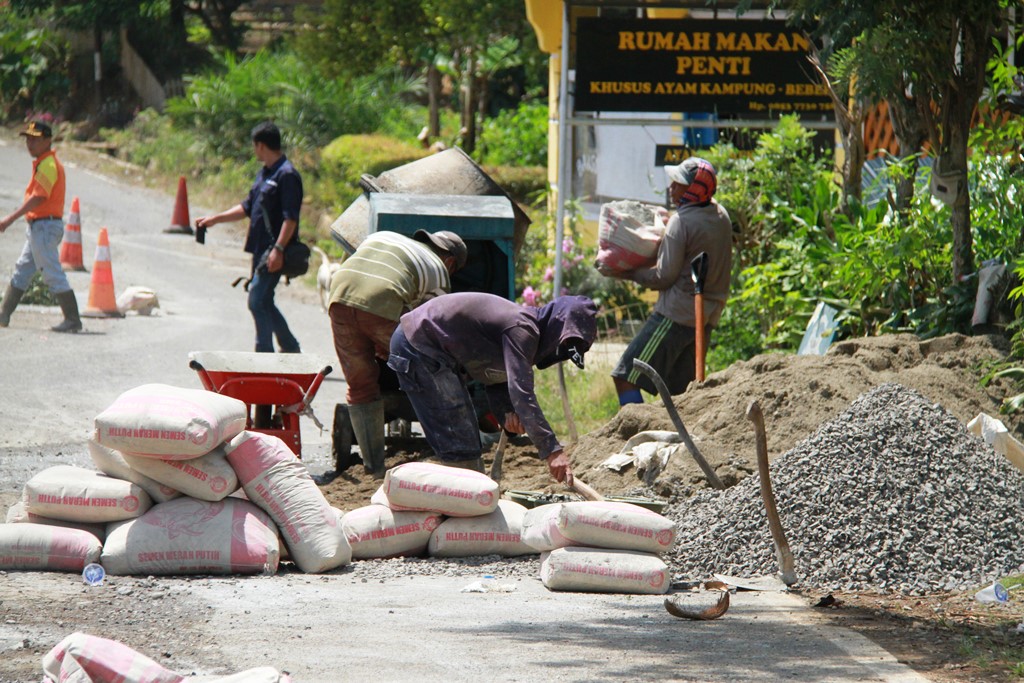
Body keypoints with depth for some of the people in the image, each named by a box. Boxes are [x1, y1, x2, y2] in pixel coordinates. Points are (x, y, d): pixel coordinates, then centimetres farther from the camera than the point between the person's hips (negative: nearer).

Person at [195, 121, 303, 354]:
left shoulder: (287, 175, -14)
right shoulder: (264, 173, 16)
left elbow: (290, 218, -20)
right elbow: (247, 207, 25)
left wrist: (278, 249, -26)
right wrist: (214, 219, 24)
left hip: (274, 253, -10)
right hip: (261, 249, 10)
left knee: (258, 301, -10)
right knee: (264, 303, 14)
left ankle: (264, 352, -6)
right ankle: (291, 349, 24)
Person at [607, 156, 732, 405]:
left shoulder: (682, 221, -15)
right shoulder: (720, 215, 9)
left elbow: (664, 276, -13)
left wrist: (628, 273, -1)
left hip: (677, 313, -9)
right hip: (709, 315, 9)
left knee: (626, 378, -8)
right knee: (679, 391, 13)